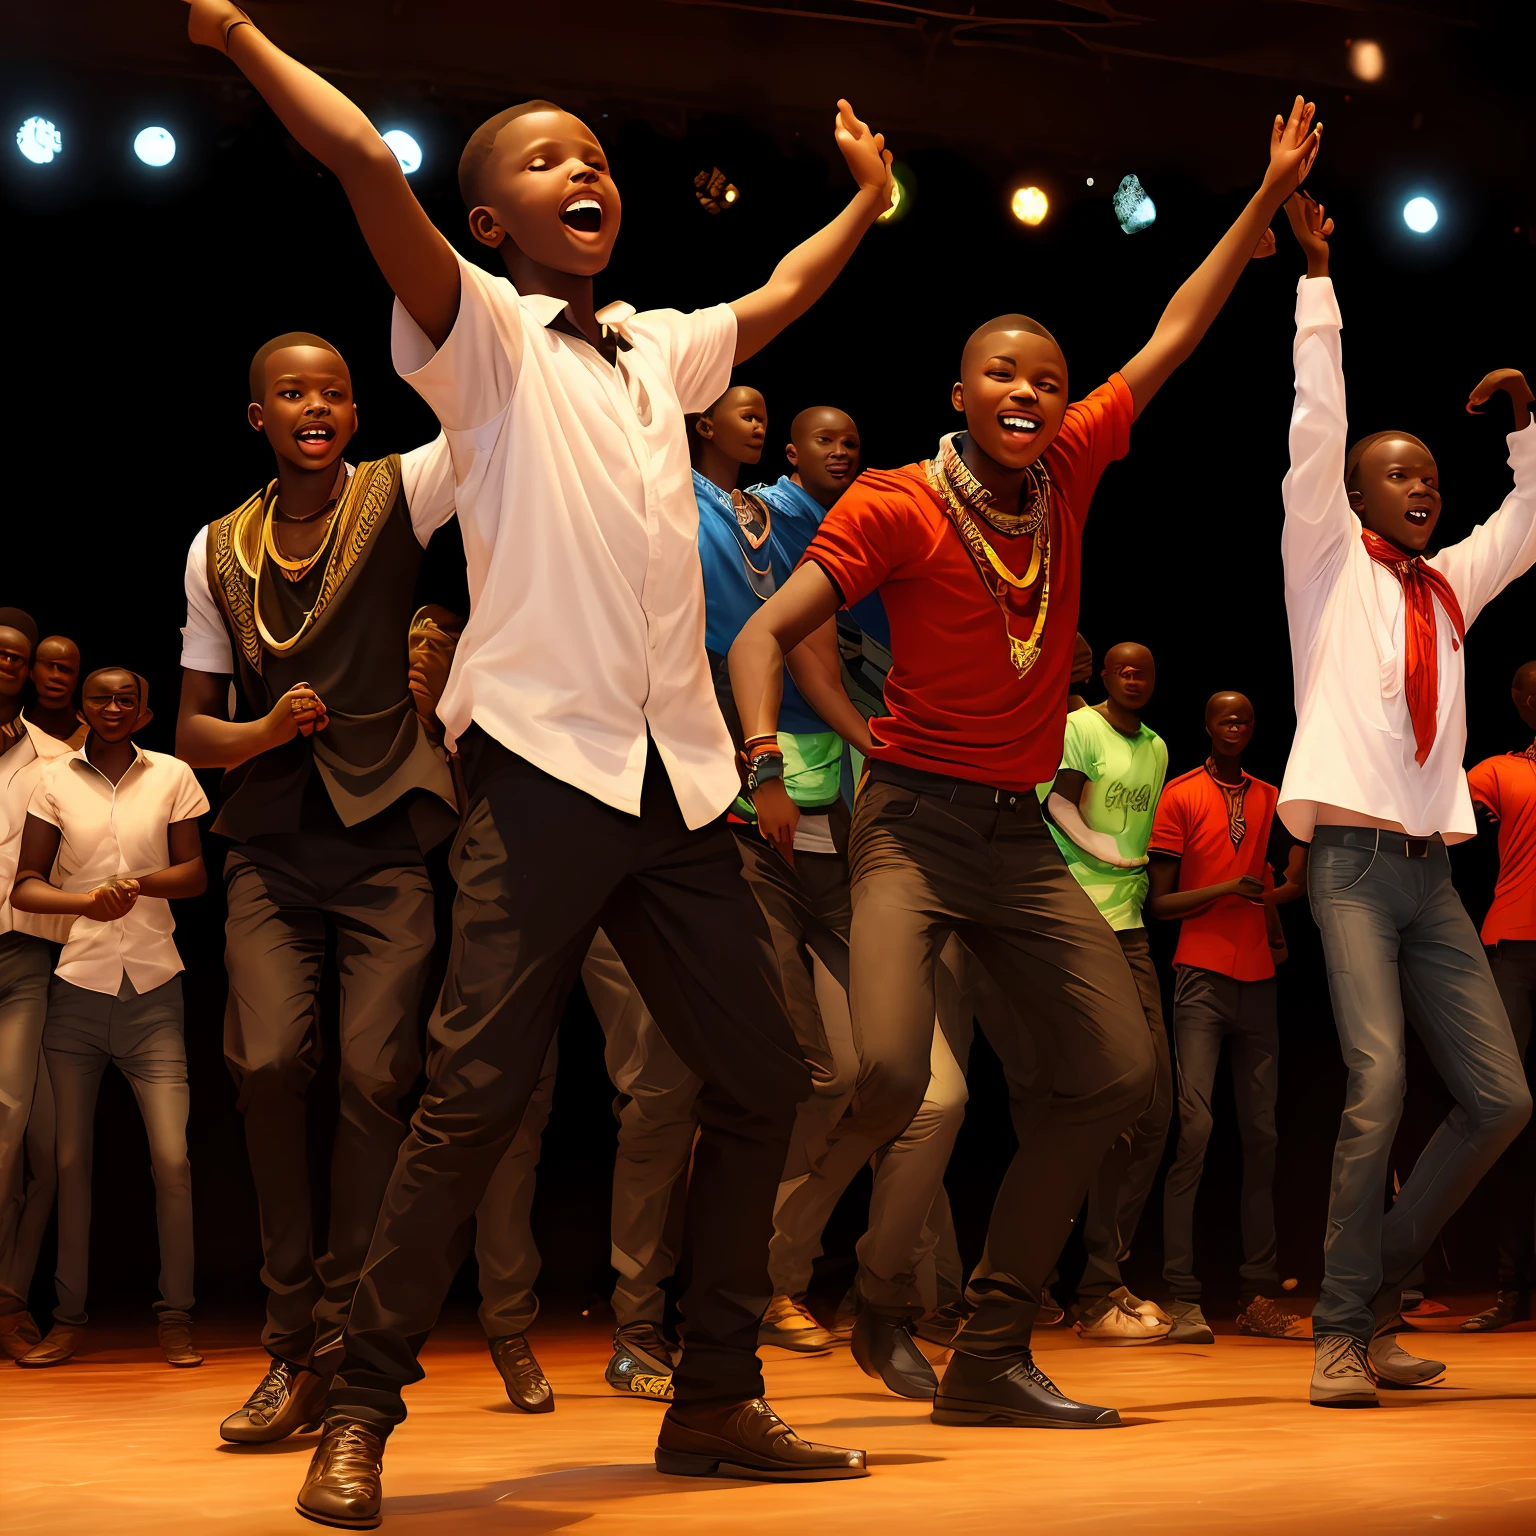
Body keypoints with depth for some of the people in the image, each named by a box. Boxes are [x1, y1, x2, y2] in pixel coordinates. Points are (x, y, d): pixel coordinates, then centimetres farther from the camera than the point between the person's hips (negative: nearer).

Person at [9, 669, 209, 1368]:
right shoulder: (55, 779, 5)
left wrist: (141, 881, -12)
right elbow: (25, 886, 2)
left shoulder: (173, 776, 6)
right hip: (76, 984, 0)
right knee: (70, 1157, 3)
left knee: (171, 1157, -7)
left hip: (153, 987, 0)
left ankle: (176, 1315, 3)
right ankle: (68, 1316, 12)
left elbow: (195, 872, 8)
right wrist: (87, 901, -16)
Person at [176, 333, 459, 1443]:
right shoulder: (218, 551, 10)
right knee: (269, 1059, -18)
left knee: (375, 1074, -14)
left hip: (388, 833, -2)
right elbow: (194, 729, 14)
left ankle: (340, 1350, 0)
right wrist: (264, 730, -6)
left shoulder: (397, 497, 2)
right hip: (272, 843, 2)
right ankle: (290, 1341, -3)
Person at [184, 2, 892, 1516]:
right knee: (474, 1090, -13)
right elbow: (370, 167, -10)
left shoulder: (659, 348, 21)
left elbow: (781, 296, 40)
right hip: (542, 762, -6)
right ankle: (360, 1414, -2)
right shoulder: (483, 332, 4)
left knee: (759, 1081, 6)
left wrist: (869, 195, 47)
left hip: (681, 777, 6)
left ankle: (715, 1399, 18)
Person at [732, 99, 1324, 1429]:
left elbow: (1171, 341, 15)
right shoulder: (896, 505, -9)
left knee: (1118, 1072, 0)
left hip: (1024, 836, 6)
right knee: (888, 1072, -26)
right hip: (919, 820, -6)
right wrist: (763, 756, -30)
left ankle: (993, 1356, 6)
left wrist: (1269, 200, 18)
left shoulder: (1066, 474, 5)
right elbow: (767, 633, -12)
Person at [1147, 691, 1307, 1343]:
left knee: (1261, 1132, 3)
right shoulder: (1181, 796, 2)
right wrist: (1227, 889, -14)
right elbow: (1159, 902, -1)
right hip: (1202, 977, -5)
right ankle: (1182, 1298, -14)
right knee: (1195, 1124, -15)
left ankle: (1260, 1297, 5)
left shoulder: (1272, 799, 16)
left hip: (1258, 981, 5)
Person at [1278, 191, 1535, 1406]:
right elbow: (1315, 430, -1)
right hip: (1353, 859, -6)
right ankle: (1344, 1334, -12)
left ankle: (1379, 1288, 13)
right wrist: (1318, 278, -2)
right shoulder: (1330, 564, 6)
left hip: (1434, 869, 6)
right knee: (1378, 1085, -19)